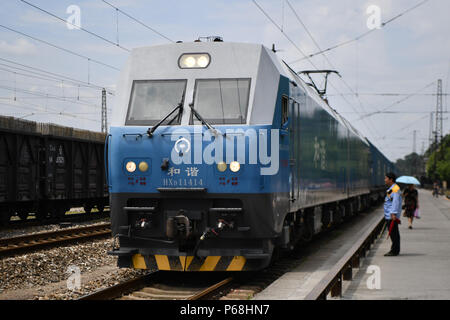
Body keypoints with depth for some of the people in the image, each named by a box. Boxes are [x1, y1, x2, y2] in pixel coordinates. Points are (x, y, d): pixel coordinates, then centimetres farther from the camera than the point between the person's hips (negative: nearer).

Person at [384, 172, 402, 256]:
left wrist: (393, 213, -26)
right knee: (392, 233, 13)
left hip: (392, 216, -10)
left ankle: (394, 251, -7)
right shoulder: (391, 189, 19)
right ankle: (394, 250, 18)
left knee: (393, 233, -8)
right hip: (389, 215, 10)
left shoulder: (395, 189, -14)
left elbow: (395, 202, -21)